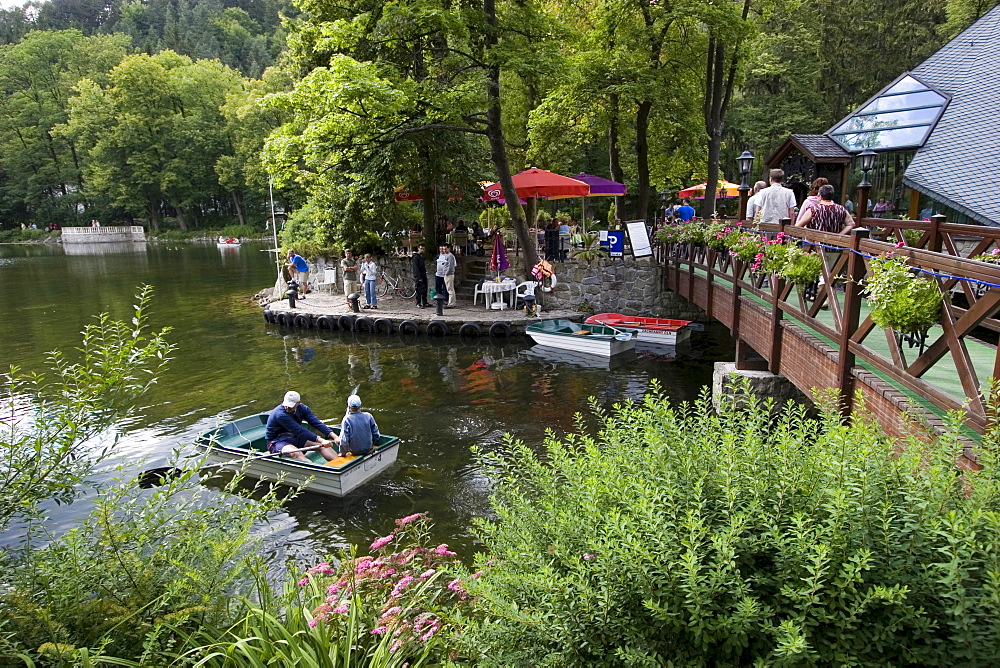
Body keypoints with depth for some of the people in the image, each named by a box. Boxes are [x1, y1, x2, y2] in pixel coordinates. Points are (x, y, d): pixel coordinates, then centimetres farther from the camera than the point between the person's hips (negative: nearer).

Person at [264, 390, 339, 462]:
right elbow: (299, 431, -30)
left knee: (322, 445, -14)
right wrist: (321, 441, -36)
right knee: (296, 453, -38)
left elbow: (316, 423, -13)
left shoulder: (302, 408, -4)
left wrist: (334, 437, -26)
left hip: (295, 438, 7)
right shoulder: (280, 414, -25)